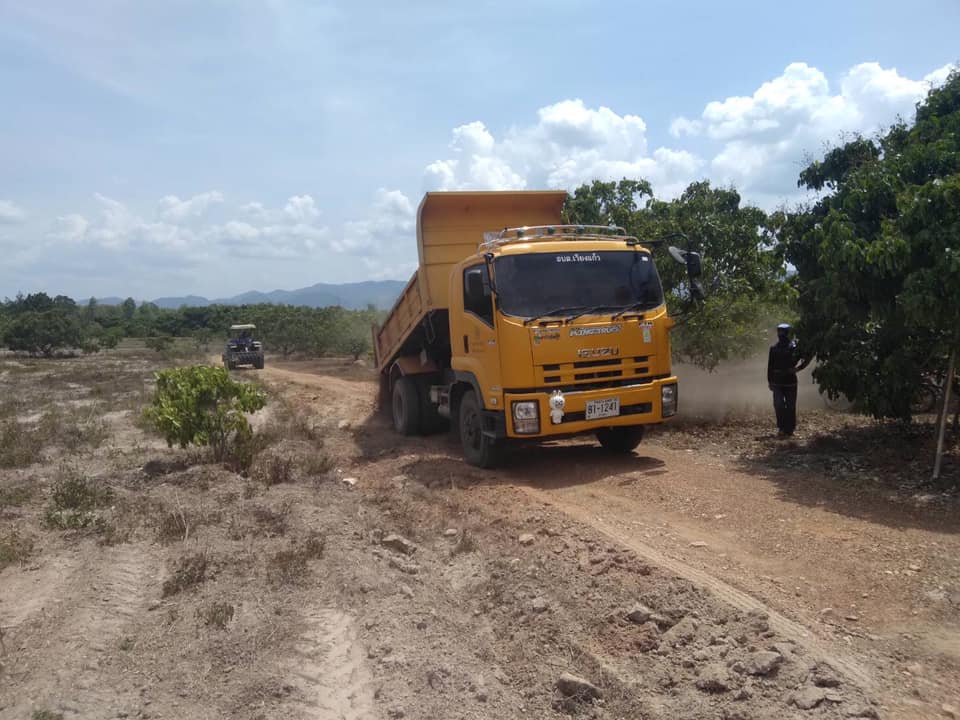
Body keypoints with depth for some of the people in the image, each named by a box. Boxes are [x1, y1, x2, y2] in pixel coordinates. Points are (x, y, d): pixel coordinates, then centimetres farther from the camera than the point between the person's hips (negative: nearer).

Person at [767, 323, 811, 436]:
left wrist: (798, 368, -6)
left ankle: (789, 429, 13)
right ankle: (782, 428, 1)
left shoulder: (794, 347, -4)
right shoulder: (774, 349, 6)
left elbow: (807, 358, 4)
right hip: (777, 382, 2)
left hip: (790, 382, -2)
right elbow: (770, 366, 10)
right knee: (778, 405, -8)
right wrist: (769, 381, 9)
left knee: (790, 407, 4)